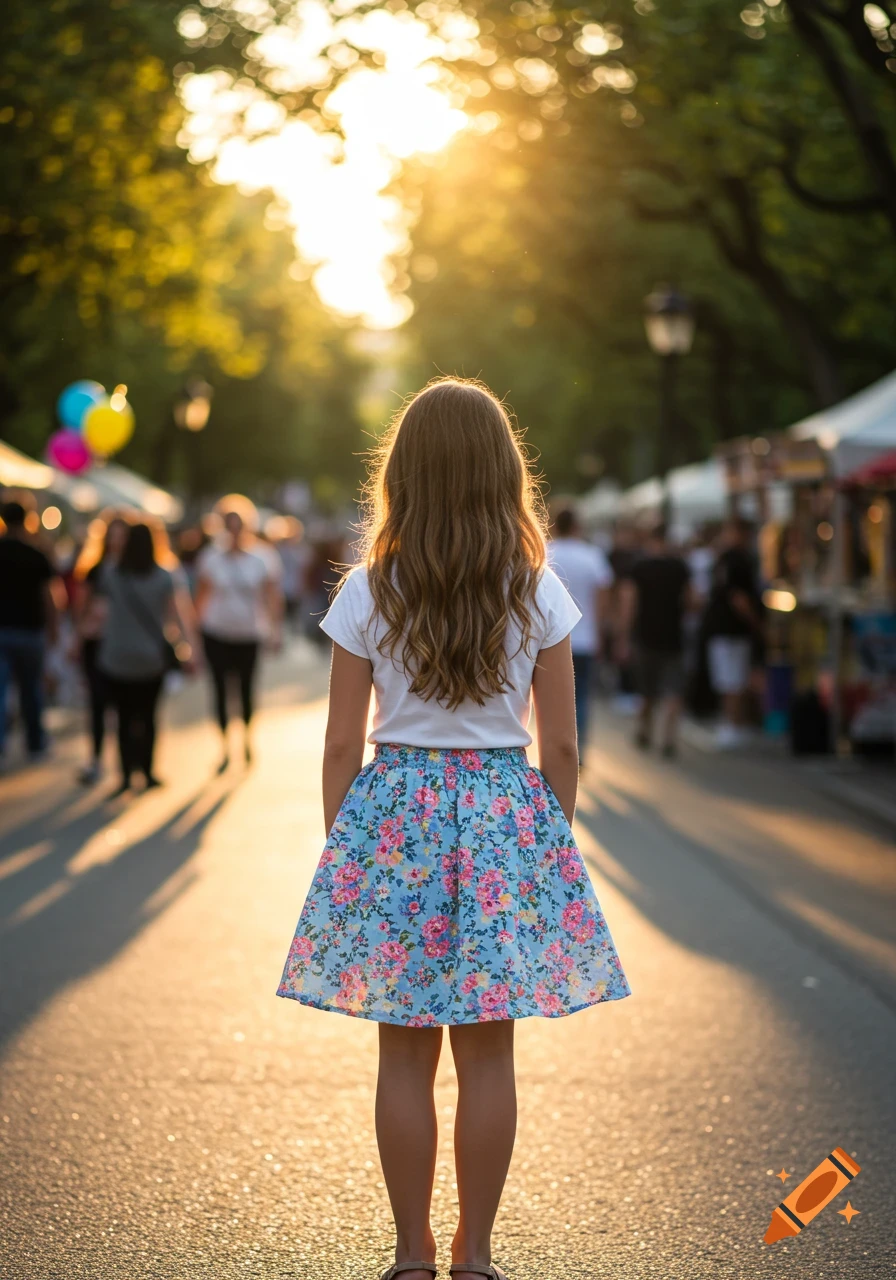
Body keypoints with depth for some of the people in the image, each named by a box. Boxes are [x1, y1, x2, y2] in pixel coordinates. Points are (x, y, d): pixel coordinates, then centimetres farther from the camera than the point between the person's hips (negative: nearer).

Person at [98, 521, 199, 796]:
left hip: (116, 658, -1)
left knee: (125, 717, 6)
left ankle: (127, 775, -5)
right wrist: (192, 648, -11)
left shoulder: (110, 575, -6)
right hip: (152, 659, 1)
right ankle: (147, 772, 18)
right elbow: (182, 614, -11)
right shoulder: (165, 578, -6)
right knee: (147, 715, 16)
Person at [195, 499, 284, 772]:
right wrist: (199, 624, 3)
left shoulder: (263, 557, -5)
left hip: (249, 634, 0)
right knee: (220, 688, 1)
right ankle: (225, 747, 10)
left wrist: (274, 628, -7)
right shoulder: (211, 557, -3)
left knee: (247, 685, 7)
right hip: (217, 633, 0)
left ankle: (247, 737, 31)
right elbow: (202, 595, 5)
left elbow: (272, 595, -1)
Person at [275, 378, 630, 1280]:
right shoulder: (537, 592, -3)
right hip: (507, 816, 1)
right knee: (488, 1053, 8)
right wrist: (551, 845, 14)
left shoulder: (367, 594, -4)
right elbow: (561, 746, 1)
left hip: (393, 814, 0)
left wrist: (340, 848, 10)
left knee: (404, 1053, 8)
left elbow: (342, 744, -1)